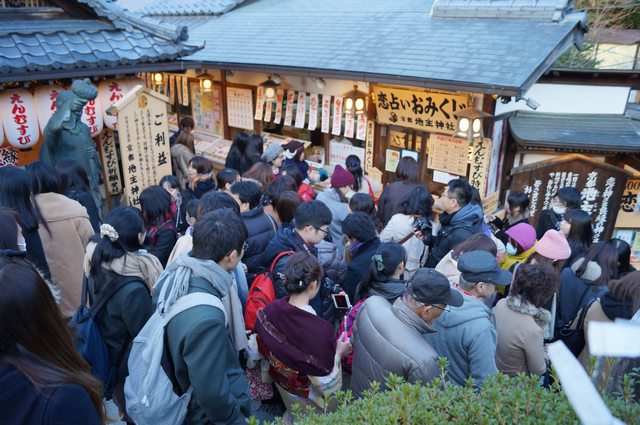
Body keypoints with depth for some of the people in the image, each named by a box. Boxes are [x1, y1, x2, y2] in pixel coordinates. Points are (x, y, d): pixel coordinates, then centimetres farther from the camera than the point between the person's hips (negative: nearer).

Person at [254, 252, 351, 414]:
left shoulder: (269, 311, -20)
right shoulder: (320, 329, -36)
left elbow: (264, 351, -3)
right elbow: (324, 383, -26)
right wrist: (339, 353, -13)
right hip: (307, 399, -4)